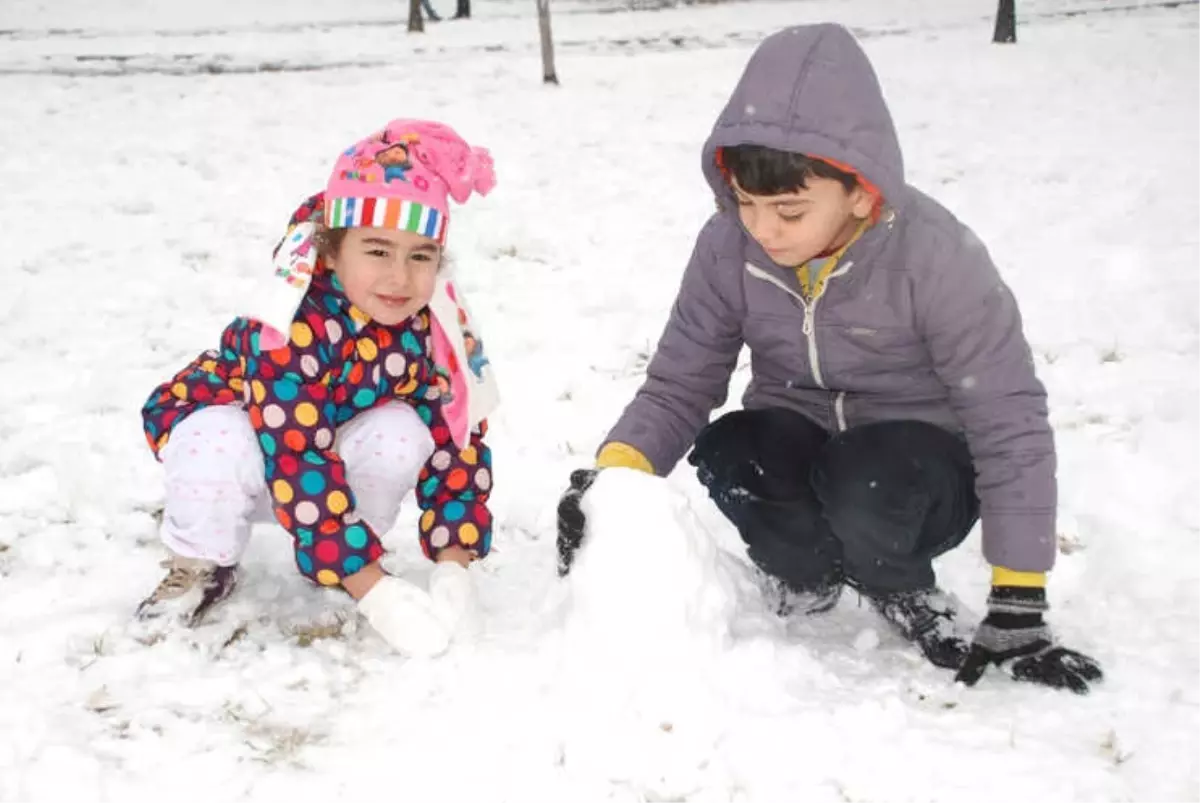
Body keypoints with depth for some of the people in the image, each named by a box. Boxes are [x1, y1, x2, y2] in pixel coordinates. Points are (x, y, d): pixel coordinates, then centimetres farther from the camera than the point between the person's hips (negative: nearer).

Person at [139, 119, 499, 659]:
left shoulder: (434, 328, -21)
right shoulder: (292, 328, -38)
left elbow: (456, 443, -15)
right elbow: (297, 458, -42)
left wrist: (453, 566, -27)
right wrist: (373, 590, -45)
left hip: (336, 434, 4)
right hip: (225, 419, -4)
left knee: (400, 433, -29)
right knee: (220, 449, -39)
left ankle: (350, 555, -2)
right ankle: (200, 565, -7)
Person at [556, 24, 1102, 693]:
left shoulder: (936, 256, -26)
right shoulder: (728, 247, -16)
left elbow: (1010, 427, -19)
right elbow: (679, 385, -9)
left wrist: (1018, 610, -18)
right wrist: (617, 473, -31)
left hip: (918, 465, -3)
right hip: (797, 449, 3)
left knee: (863, 486, -38)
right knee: (722, 458, -31)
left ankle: (905, 589, -2)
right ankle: (812, 571, 0)